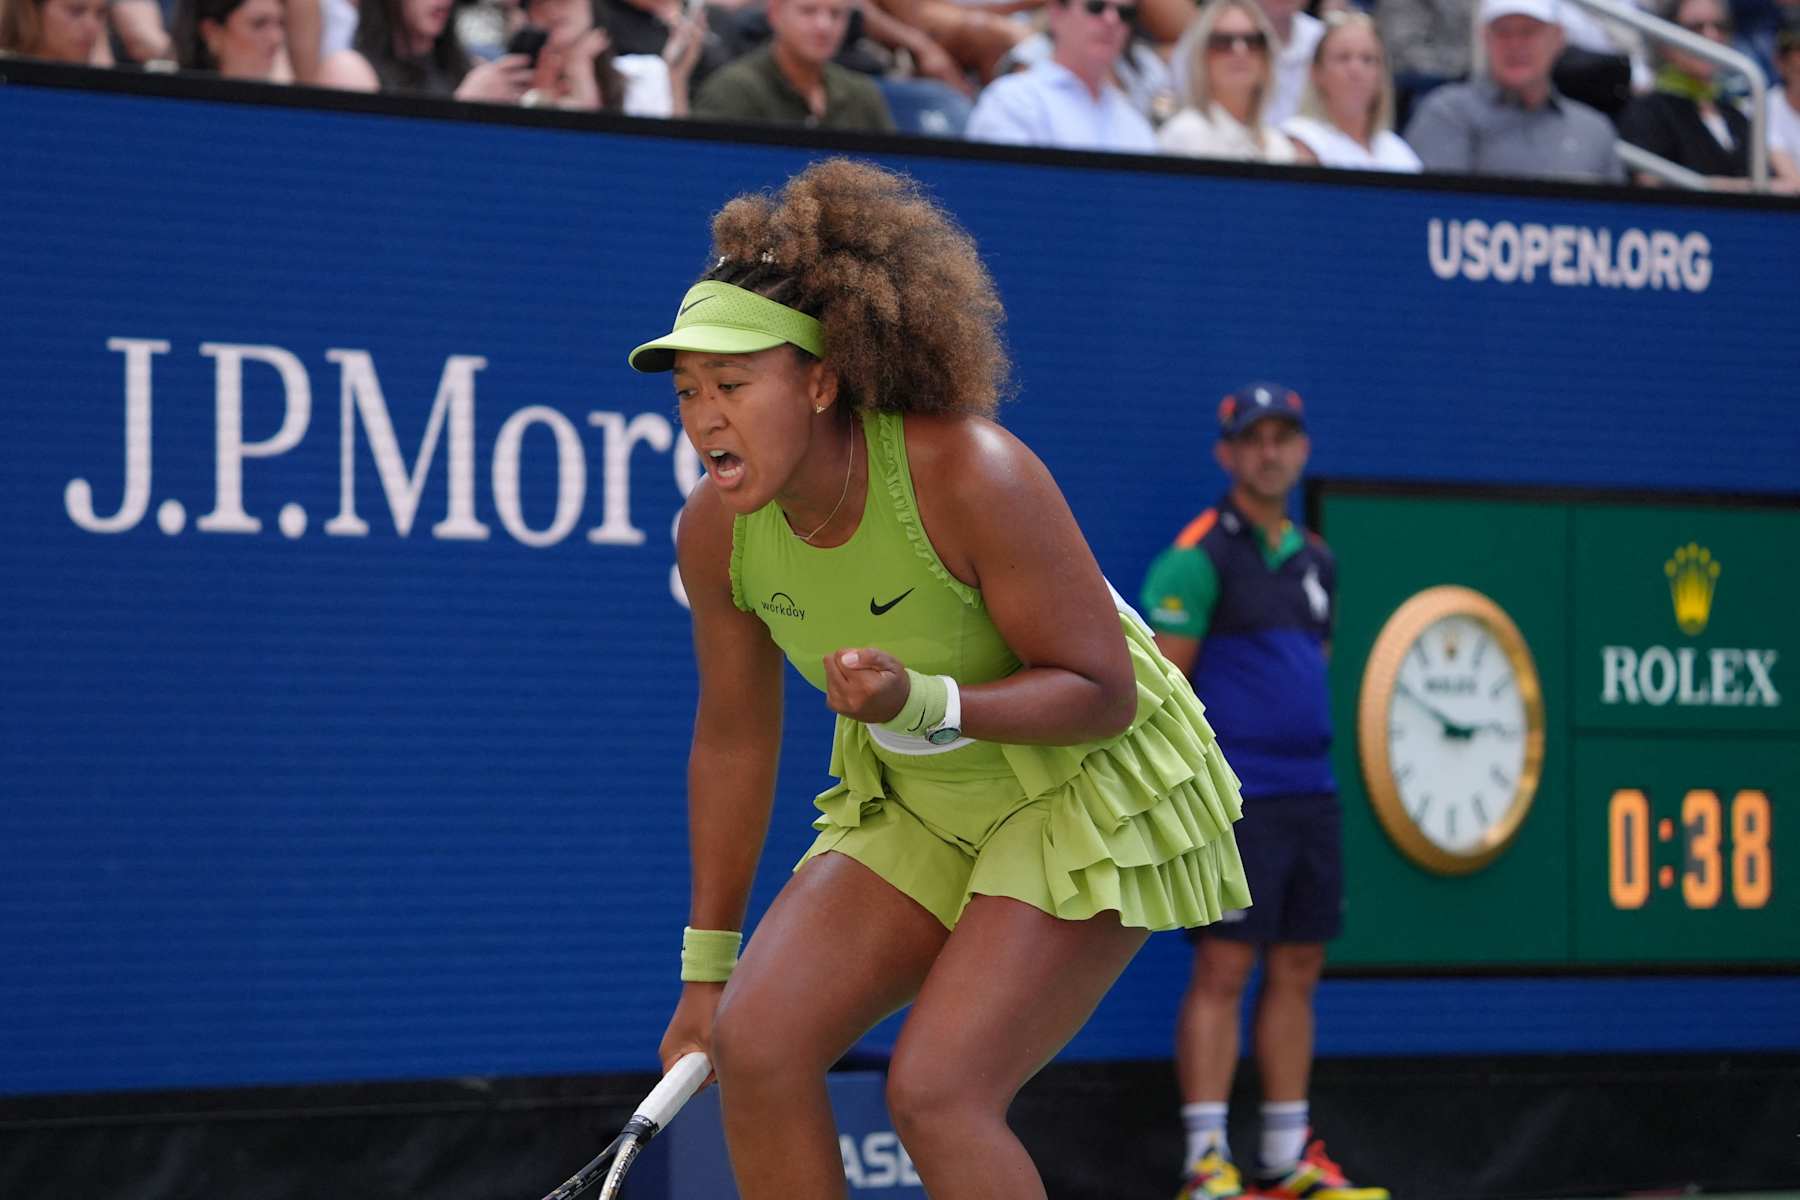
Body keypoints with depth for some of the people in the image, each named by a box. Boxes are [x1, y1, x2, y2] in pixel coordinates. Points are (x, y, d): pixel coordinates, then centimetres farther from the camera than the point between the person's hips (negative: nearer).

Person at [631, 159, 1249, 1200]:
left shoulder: (970, 474, -31)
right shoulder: (717, 534, -13)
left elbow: (1104, 692, -25)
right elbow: (733, 741, 3)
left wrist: (928, 705, -42)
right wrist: (706, 970, 9)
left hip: (1092, 789, -6)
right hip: (921, 802, 6)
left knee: (936, 1093, -19)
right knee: (756, 1045, -10)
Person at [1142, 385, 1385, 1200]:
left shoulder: (1315, 560, 16)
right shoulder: (1198, 557, -6)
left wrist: (1315, 772, 17)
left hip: (1311, 796, 7)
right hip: (1235, 799, -7)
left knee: (1297, 971, 8)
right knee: (1223, 970, -9)